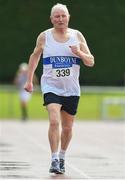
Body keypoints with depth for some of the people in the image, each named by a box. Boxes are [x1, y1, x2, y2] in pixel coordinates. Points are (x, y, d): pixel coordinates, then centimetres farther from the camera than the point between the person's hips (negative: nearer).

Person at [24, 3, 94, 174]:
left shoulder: (77, 36, 2)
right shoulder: (44, 37, 0)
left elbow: (91, 62, 2)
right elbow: (35, 56, 16)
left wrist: (79, 53, -18)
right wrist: (29, 80, 17)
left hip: (71, 89, 2)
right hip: (51, 87, -2)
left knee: (67, 127, 11)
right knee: (54, 121, -22)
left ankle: (62, 158, 32)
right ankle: (54, 160, -20)